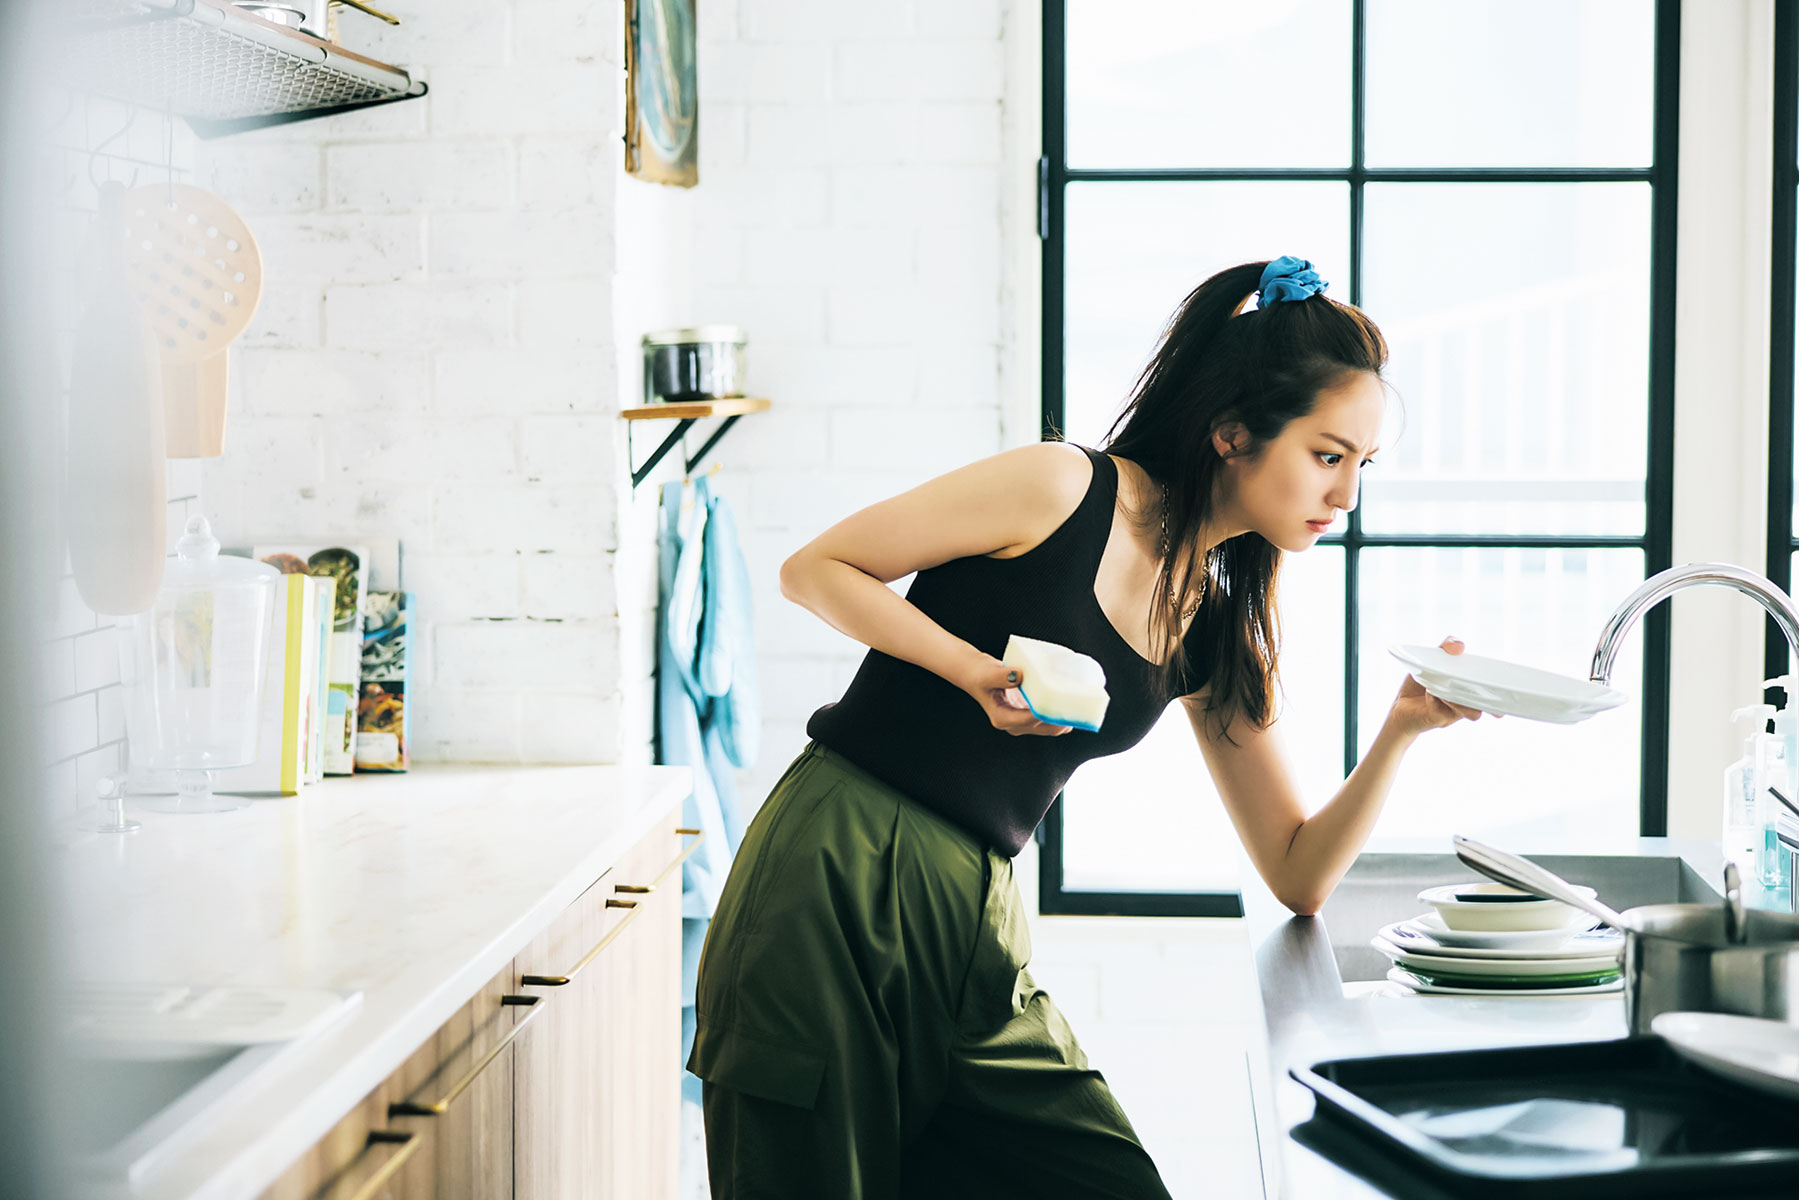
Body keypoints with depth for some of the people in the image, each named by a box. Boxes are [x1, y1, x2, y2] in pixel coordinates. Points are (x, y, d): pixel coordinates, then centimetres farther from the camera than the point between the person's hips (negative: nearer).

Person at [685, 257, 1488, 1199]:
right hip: (836, 881, -6)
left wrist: (1402, 729, -4)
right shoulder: (1066, 488, -7)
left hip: (977, 926, 6)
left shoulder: (1217, 634, 12)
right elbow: (813, 569, -4)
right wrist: (977, 672, -17)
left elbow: (1298, 874, 11)